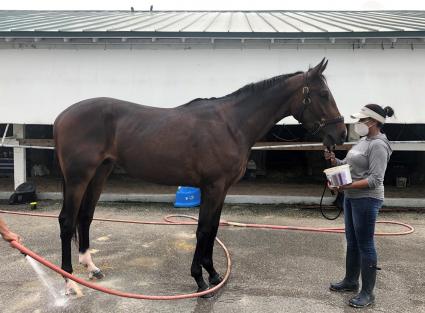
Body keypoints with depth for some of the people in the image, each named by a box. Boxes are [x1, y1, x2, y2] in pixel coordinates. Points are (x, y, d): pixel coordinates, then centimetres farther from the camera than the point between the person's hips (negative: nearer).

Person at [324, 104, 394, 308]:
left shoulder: (378, 145, -17)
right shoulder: (364, 140, 10)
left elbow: (374, 180, -23)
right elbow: (350, 167, 17)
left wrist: (345, 186, -30)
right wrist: (334, 160, 1)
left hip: (366, 200, -9)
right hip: (351, 198, 9)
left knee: (365, 245, 0)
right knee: (352, 242, 19)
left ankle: (367, 293, 13)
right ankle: (350, 281, 35)